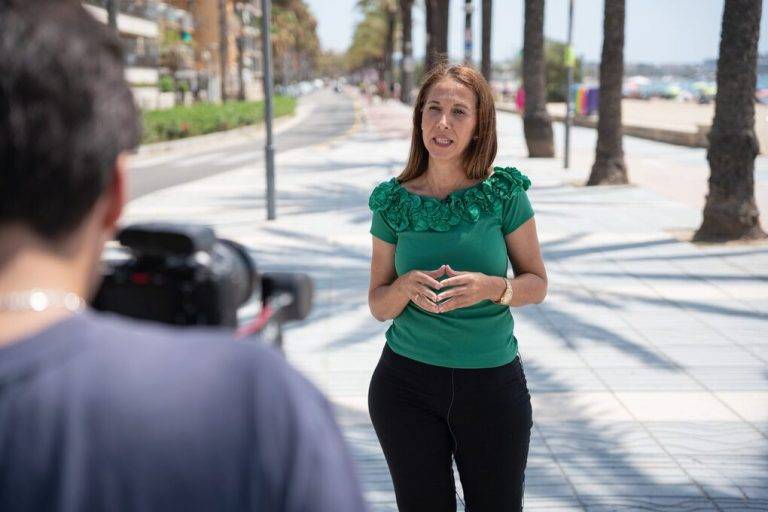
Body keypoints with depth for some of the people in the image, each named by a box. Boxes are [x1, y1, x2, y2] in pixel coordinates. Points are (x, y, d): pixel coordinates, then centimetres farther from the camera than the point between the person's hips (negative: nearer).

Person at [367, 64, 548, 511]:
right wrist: (408, 285, -19)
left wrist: (490, 287, -20)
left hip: (493, 386, -1)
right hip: (408, 385, 1)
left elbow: (537, 284, 0)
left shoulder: (504, 193, -6)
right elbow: (379, 304, 3)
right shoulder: (395, 202, -3)